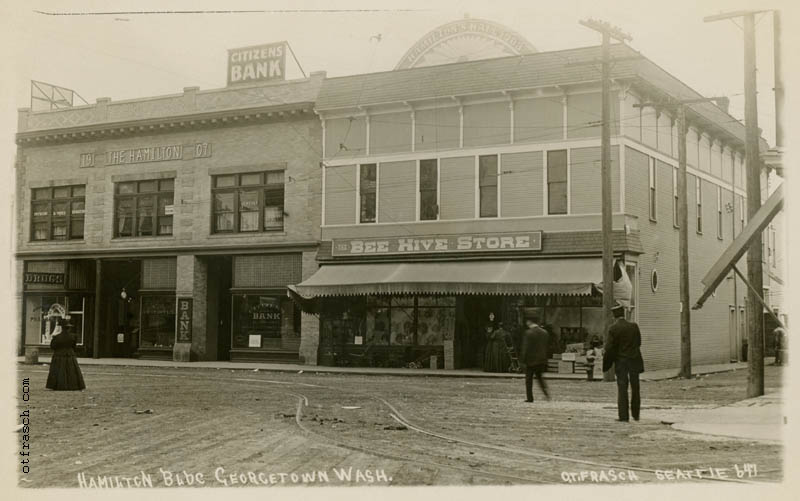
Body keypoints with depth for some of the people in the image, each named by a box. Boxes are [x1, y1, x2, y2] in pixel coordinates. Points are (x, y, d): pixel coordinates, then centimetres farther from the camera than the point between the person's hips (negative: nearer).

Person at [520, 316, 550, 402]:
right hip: (542, 360, 5)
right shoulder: (544, 332, 4)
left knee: (528, 379, 5)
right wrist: (545, 359, 15)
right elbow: (546, 347, 9)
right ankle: (546, 393, 2)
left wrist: (523, 359, -8)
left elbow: (525, 348, -14)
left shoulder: (528, 333, -14)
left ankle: (529, 397, 5)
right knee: (539, 377, 19)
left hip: (531, 360, -5)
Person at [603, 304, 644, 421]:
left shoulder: (613, 328, -11)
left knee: (622, 389, 0)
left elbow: (609, 348, -12)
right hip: (634, 360, 2)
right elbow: (638, 342, 9)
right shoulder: (634, 326, -2)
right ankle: (635, 414, 22)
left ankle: (623, 417, -5)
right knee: (635, 388, 14)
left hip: (621, 361, -2)